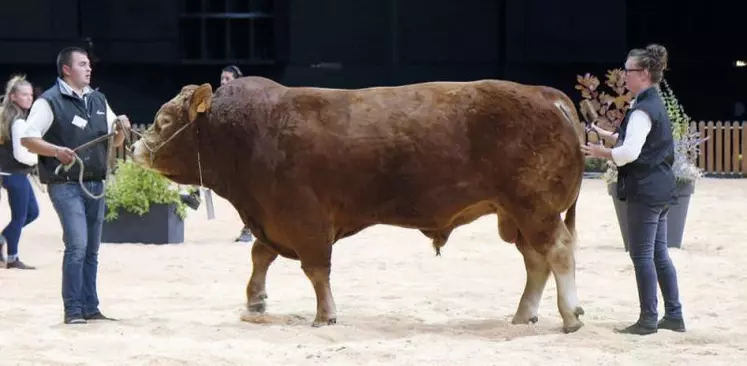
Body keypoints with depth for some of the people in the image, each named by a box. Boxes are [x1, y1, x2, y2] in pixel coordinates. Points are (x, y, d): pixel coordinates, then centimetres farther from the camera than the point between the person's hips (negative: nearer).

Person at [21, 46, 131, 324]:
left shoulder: (98, 100, 14)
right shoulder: (49, 101, -6)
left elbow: (115, 142, 19)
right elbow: (27, 139, -10)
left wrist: (121, 129, -3)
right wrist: (56, 151, -25)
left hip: (95, 184, 7)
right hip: (65, 184, -7)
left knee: (91, 249, 10)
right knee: (77, 244, -15)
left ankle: (90, 308, 16)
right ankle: (73, 310, -9)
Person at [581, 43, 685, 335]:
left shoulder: (643, 110, -17)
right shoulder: (655, 104, 14)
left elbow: (630, 152, -25)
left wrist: (600, 152, -12)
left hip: (644, 190, -10)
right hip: (661, 188, 10)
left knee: (642, 254, -4)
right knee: (659, 253, 14)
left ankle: (648, 319, 0)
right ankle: (674, 315, 17)